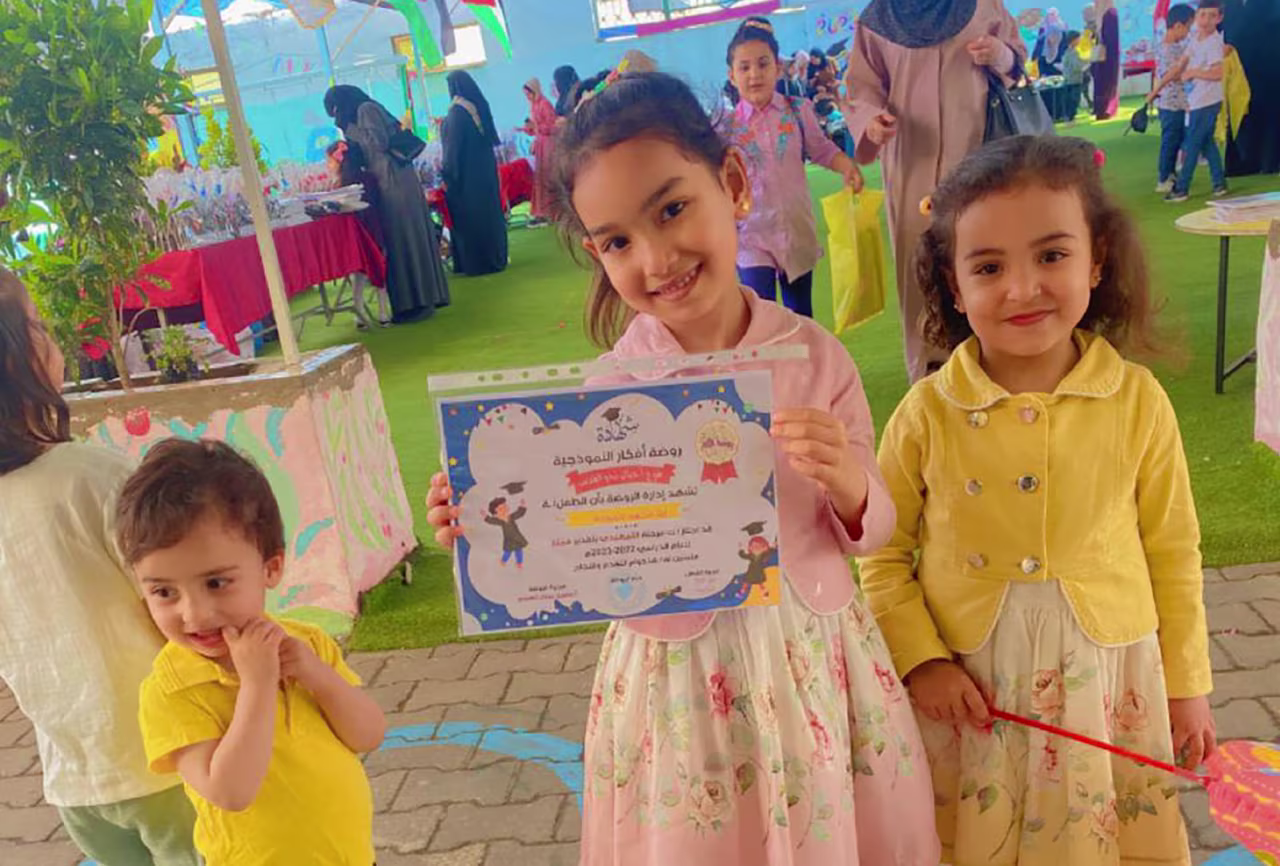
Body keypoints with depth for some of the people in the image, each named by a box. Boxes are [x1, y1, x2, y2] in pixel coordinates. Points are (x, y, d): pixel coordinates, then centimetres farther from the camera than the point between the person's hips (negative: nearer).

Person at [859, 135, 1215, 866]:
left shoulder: (1137, 401, -9)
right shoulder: (927, 414, -12)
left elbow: (1173, 553, 2)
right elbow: (883, 554, -3)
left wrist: (1187, 684, 8)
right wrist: (922, 660, -11)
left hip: (1108, 682, 1)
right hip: (967, 688, 0)